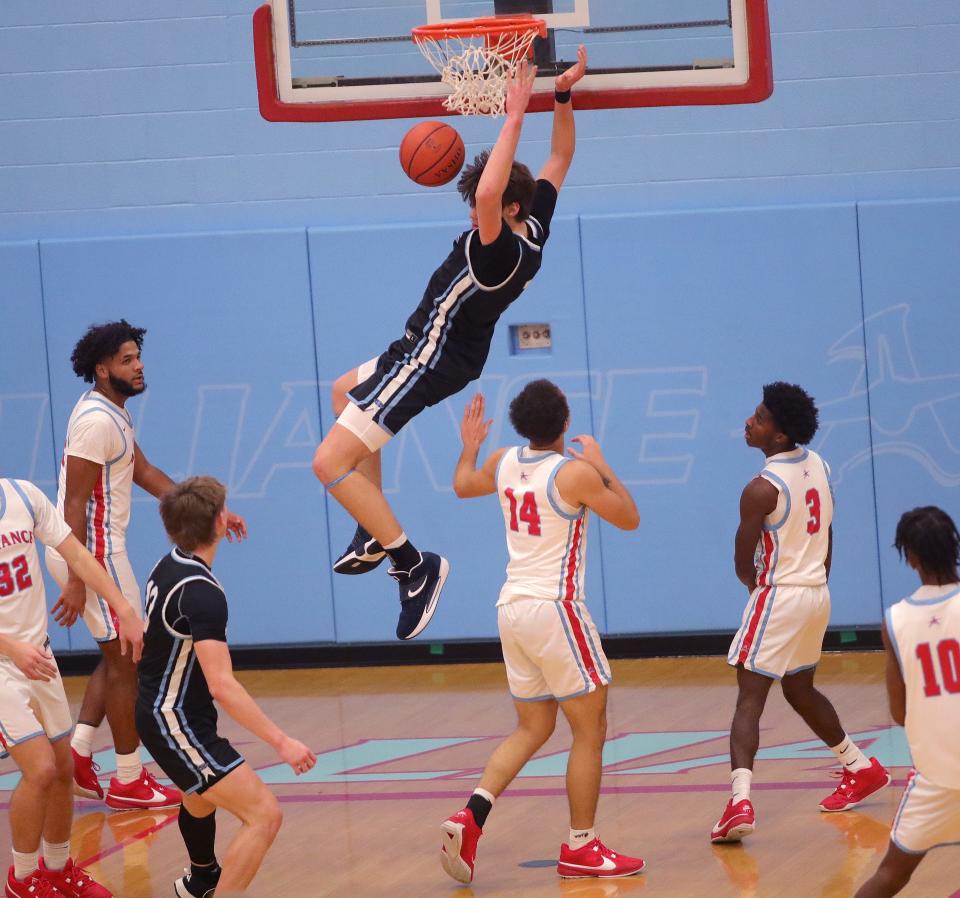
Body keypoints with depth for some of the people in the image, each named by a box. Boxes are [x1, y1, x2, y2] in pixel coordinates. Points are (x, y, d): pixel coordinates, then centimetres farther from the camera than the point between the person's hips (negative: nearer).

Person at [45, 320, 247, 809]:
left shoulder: (113, 414, 11)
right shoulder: (96, 421, -20)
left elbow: (144, 472, 20)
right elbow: (75, 503, -23)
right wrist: (76, 581, -25)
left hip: (102, 548, 10)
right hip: (92, 552, -10)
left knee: (119, 656, 19)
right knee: (126, 662, -1)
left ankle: (77, 753, 16)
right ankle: (129, 782, 7)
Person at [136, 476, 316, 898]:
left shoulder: (167, 567, 1)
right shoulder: (201, 592, -28)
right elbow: (222, 686, -33)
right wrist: (282, 742, -32)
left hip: (161, 713, 10)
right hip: (177, 723, -10)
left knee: (202, 794, 38)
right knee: (264, 815, -18)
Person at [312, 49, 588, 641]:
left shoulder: (501, 251, -33)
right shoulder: (535, 230, -7)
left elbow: (488, 193, -52)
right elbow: (561, 158, 7)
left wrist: (516, 115, -47)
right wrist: (563, 96, -2)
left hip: (427, 361, -11)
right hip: (454, 354, 11)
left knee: (332, 462, -15)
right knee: (347, 389, 35)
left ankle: (414, 565, -13)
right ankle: (376, 535, 32)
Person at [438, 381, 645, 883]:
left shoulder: (503, 463, 6)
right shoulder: (576, 473, -13)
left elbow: (462, 485, 28)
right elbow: (629, 519, -1)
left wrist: (469, 446, 46)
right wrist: (600, 465, 10)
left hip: (512, 610, 7)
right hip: (556, 610, -7)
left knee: (532, 729, 16)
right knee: (590, 730, 4)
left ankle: (471, 816, -2)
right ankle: (581, 848, 7)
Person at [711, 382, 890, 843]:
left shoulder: (762, 489, -19)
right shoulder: (817, 465, 4)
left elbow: (743, 566, -11)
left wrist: (756, 582, 11)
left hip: (779, 596, -8)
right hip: (817, 592, 8)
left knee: (749, 698, -10)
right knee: (800, 690, 27)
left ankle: (740, 801, -24)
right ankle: (860, 768, 41)